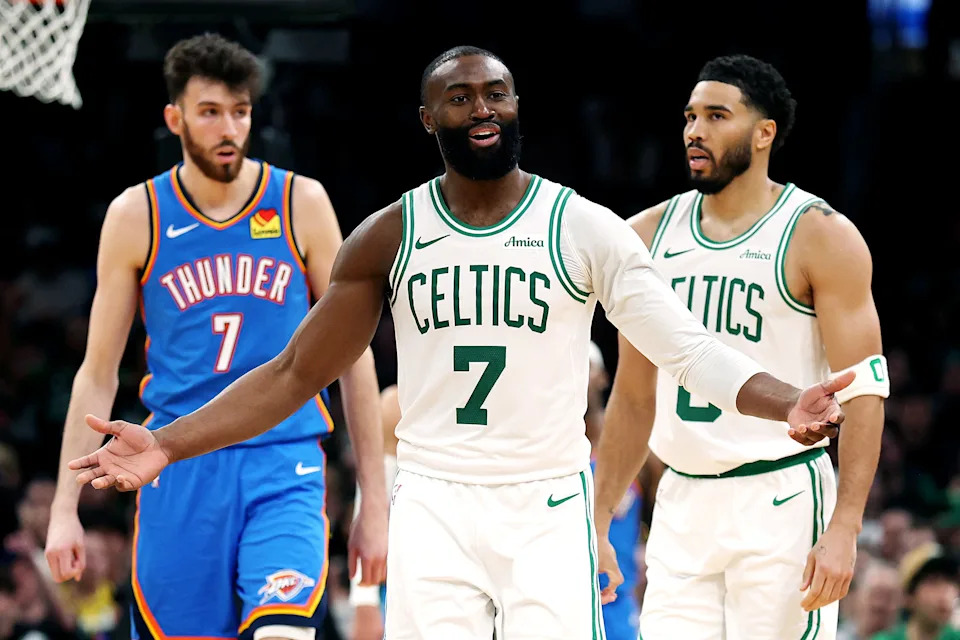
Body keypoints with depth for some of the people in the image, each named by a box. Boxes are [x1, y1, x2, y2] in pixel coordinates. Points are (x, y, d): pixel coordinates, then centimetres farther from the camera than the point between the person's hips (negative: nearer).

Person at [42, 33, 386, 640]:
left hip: (285, 460, -1)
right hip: (180, 473, 1)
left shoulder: (302, 203, 3)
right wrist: (65, 508, 3)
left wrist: (375, 499, 5)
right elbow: (99, 373, 9)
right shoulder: (136, 216, 4)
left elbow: (353, 355, 8)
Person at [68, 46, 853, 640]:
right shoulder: (389, 237, 4)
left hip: (549, 507, -1)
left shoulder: (586, 229, -2)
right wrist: (168, 446, -2)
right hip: (433, 508, 1)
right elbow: (296, 373, 8)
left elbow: (690, 347, -7)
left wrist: (786, 402, -26)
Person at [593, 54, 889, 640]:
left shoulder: (820, 236, -4)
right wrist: (598, 525, 14)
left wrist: (844, 529, -19)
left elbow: (863, 392, -9)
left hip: (782, 504, -5)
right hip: (682, 505, 5)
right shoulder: (650, 234, 11)